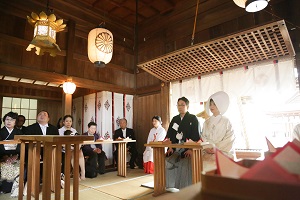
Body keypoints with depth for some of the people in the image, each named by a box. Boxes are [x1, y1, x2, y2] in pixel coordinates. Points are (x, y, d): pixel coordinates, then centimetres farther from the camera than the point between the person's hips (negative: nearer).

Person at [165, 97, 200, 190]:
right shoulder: (174, 119, 16)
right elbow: (169, 134, 12)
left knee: (185, 166, -23)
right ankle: (171, 188, -1)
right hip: (175, 149, 4)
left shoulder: (193, 119, 3)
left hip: (187, 150, -4)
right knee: (168, 164, -16)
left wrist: (191, 149, -16)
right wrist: (170, 147, -3)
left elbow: (196, 135, -4)